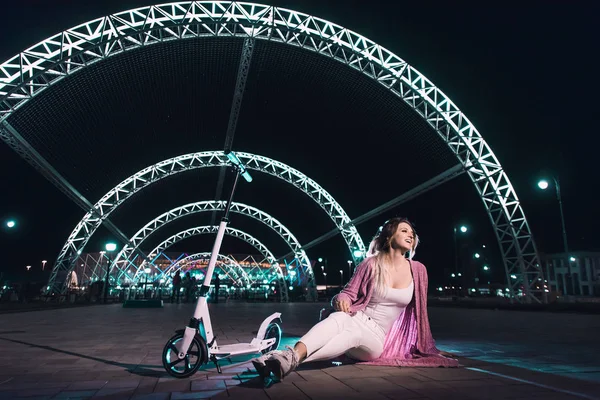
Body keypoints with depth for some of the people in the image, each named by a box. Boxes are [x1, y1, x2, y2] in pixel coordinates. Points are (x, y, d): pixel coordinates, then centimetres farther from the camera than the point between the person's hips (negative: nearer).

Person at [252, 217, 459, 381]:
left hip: (377, 339, 1)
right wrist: (342, 299, -24)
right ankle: (291, 354, -62)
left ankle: (291, 361, -59)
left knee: (355, 334, -37)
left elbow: (419, 310, 12)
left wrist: (427, 346, 17)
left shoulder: (418, 270, 2)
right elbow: (348, 293, 1)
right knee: (338, 317, -38)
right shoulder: (371, 264, -3)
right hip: (356, 320, 0)